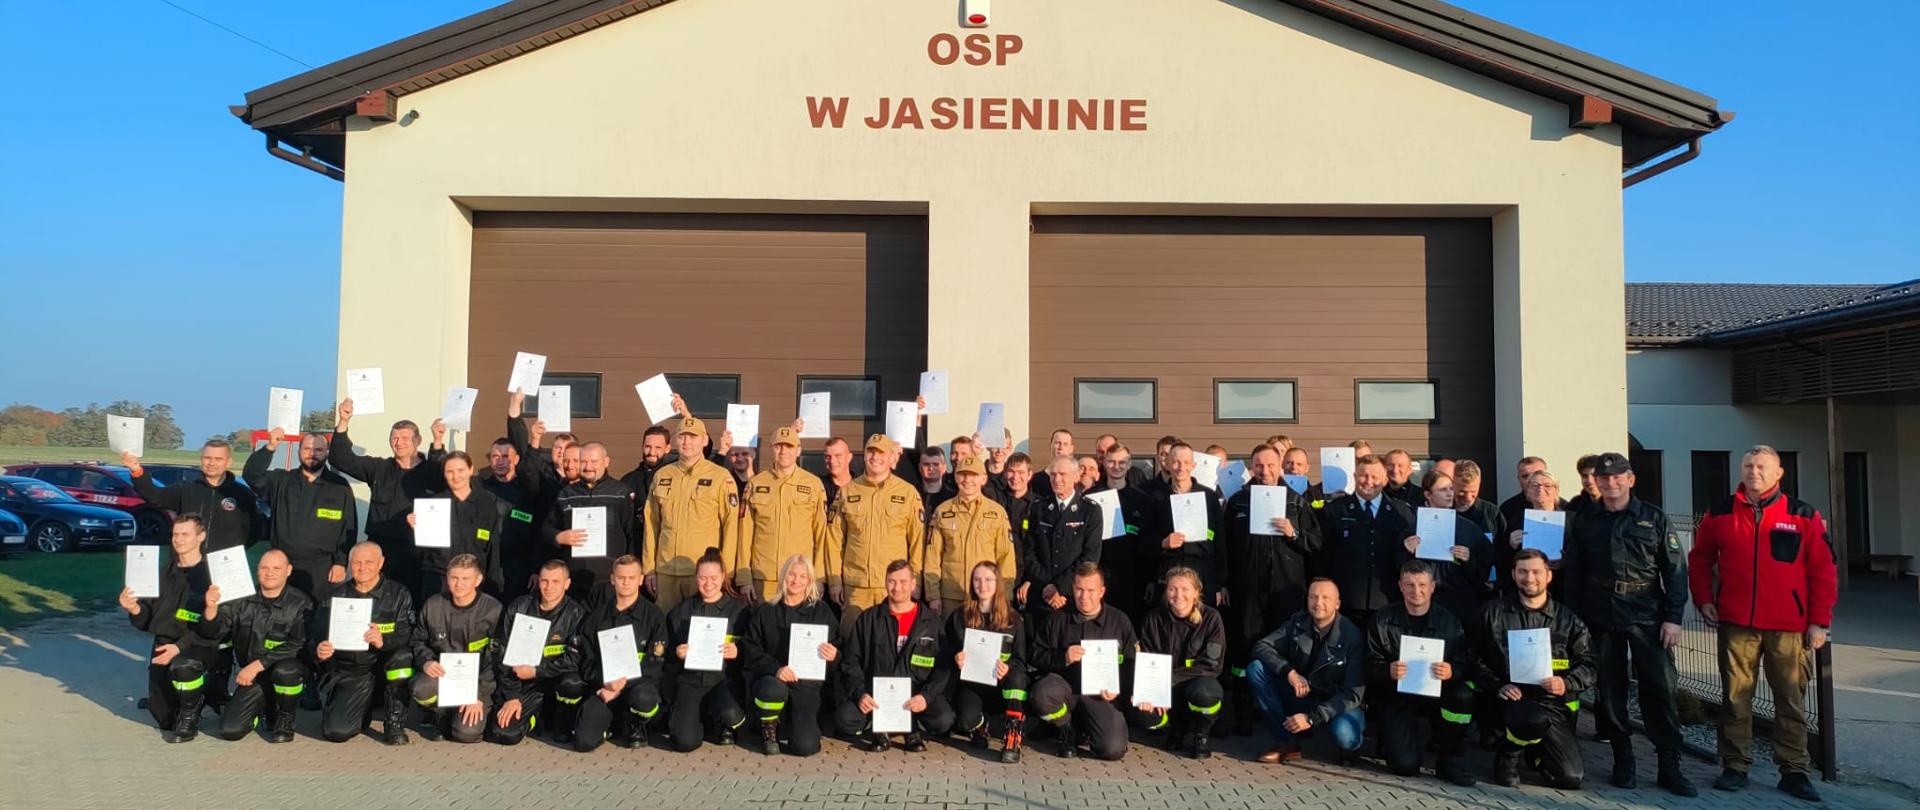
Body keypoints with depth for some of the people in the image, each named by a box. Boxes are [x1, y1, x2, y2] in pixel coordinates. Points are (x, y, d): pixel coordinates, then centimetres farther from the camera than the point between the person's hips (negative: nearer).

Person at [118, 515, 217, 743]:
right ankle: (199, 695, 39)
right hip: (163, 643, 6)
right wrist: (135, 609, -12)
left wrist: (180, 646, -27)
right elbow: (147, 620, 10)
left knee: (182, 666, -40)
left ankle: (190, 719, -12)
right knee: (164, 718, 6)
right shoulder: (164, 572, 10)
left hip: (198, 645, -6)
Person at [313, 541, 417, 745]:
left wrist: (384, 641, -32)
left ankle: (395, 724, -15)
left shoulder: (398, 594, 1)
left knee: (403, 656, -35)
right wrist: (319, 651, -19)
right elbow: (317, 635, 5)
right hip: (347, 673, 1)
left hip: (385, 668, -1)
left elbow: (409, 636, -11)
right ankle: (363, 712, 19)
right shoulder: (336, 596, 9)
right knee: (336, 731, -20)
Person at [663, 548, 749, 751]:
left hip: (723, 679, -1)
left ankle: (723, 726, 7)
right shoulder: (681, 610, 9)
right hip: (689, 680, 1)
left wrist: (737, 653, -22)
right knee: (686, 741, -19)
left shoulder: (738, 609, 2)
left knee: (730, 715, -34)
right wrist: (676, 654, -12)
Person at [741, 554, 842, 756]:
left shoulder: (822, 610, 7)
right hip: (771, 679, 0)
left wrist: (834, 655, -15)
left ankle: (788, 723, 19)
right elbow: (750, 650, -2)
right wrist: (775, 668, -20)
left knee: (805, 746, -20)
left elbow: (838, 648, 10)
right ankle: (769, 727, -2)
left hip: (807, 685, 1)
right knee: (774, 690, -39)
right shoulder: (765, 612, 5)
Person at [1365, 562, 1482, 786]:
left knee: (1464, 695, -33)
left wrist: (1451, 672, -28)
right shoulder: (1383, 620, -2)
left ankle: (1451, 761, -10)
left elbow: (1467, 665, -6)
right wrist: (1388, 672, -27)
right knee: (1404, 765, -20)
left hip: (1436, 692, 2)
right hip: (1396, 695, -2)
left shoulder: (1450, 621, 0)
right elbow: (1371, 666, -5)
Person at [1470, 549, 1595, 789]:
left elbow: (1588, 664, 8)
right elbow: (1475, 657, 3)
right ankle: (1508, 753, -4)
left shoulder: (1567, 620, 9)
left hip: (1554, 703, 3)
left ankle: (1535, 753, 26)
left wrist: (1566, 684, -11)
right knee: (1536, 720, -39)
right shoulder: (1493, 613, 4)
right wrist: (1498, 686, -11)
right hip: (1512, 700, -3)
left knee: (1572, 778, -10)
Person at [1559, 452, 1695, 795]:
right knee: (1610, 691, 6)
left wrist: (1673, 617, -5)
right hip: (1600, 620, 2)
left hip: (1648, 619, -1)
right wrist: (1575, 618, 2)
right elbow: (1572, 573, 8)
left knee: (1660, 689, -3)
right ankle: (1623, 760, 17)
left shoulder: (1653, 518, 4)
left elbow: (1675, 570, 2)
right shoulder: (1584, 521, 8)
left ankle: (1670, 765, 7)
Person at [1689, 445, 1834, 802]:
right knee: (1735, 698, 6)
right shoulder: (1720, 515, 4)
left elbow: (1822, 570, 0)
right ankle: (1735, 767, 15)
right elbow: (1699, 559, 14)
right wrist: (1704, 600, 4)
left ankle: (1794, 771, 16)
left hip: (1789, 627, -1)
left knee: (1791, 701, 6)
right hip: (1736, 625, 1)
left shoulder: (1804, 516, 0)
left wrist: (1819, 621, -3)